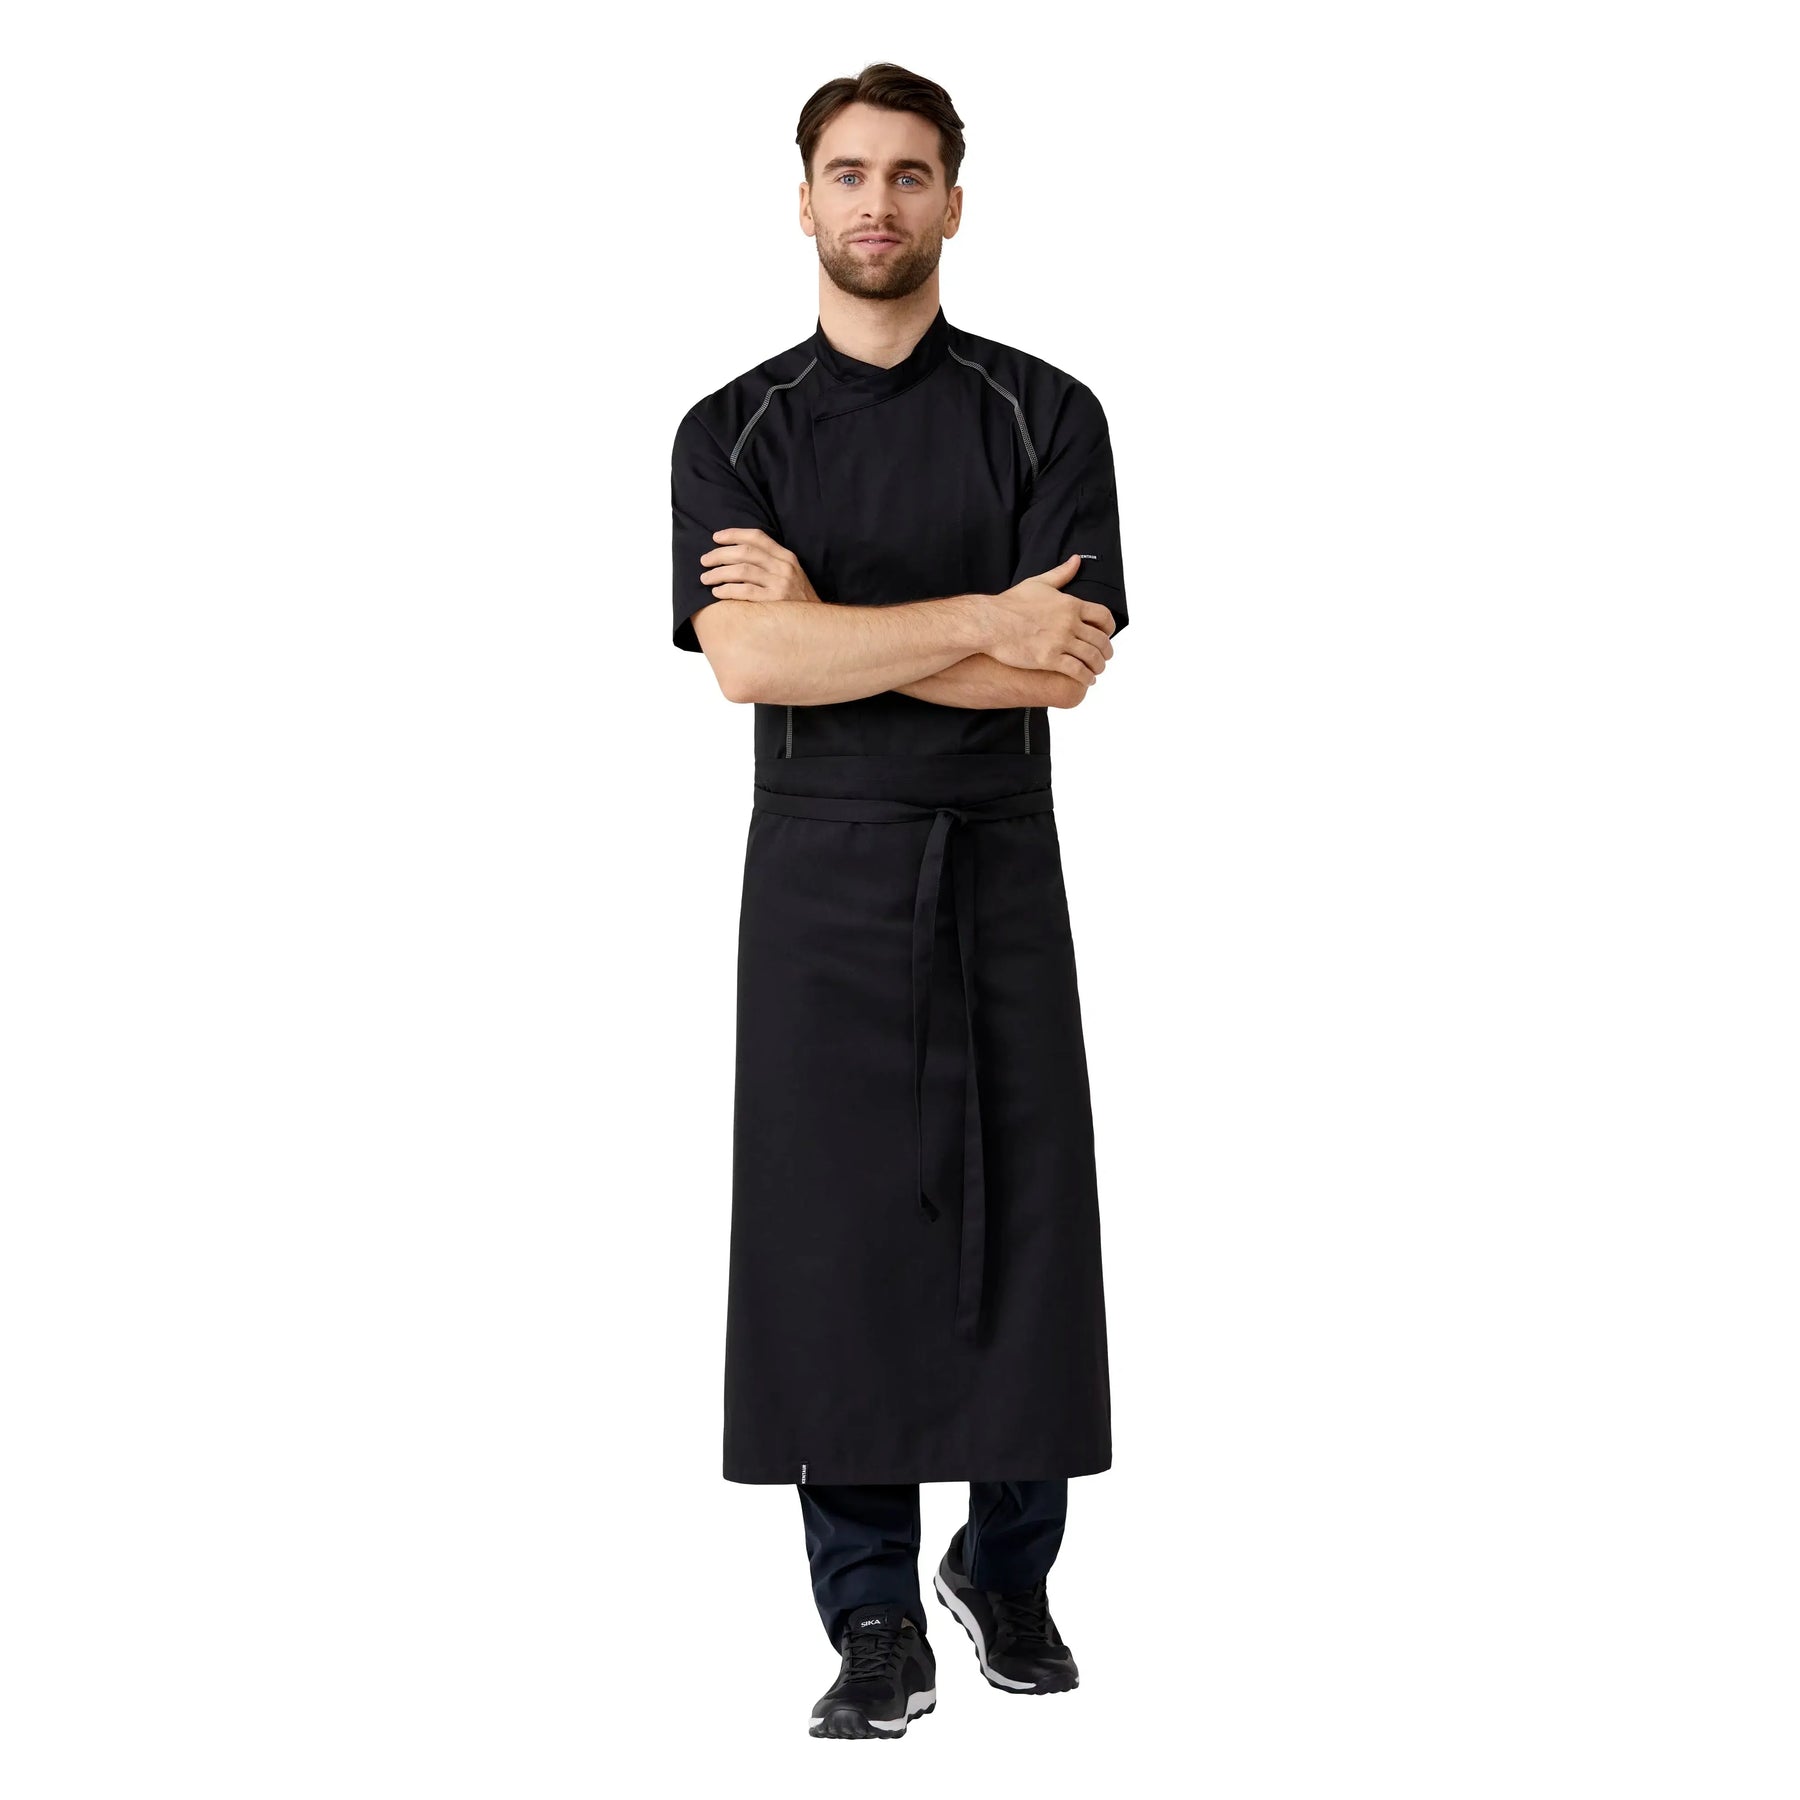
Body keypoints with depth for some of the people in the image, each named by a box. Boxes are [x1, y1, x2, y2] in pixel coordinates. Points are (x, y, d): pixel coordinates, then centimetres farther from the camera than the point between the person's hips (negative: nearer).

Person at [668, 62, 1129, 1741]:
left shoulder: (1045, 416, 3)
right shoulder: (732, 433, 4)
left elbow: (1068, 667, -9)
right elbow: (746, 663, -13)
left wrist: (830, 622, -13)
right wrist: (983, 620, -16)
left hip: (999, 864, 0)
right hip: (820, 867, 0)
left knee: (1019, 1219, 2)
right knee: (838, 1227, -2)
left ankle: (1009, 1569, 21)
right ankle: (876, 1626, 5)